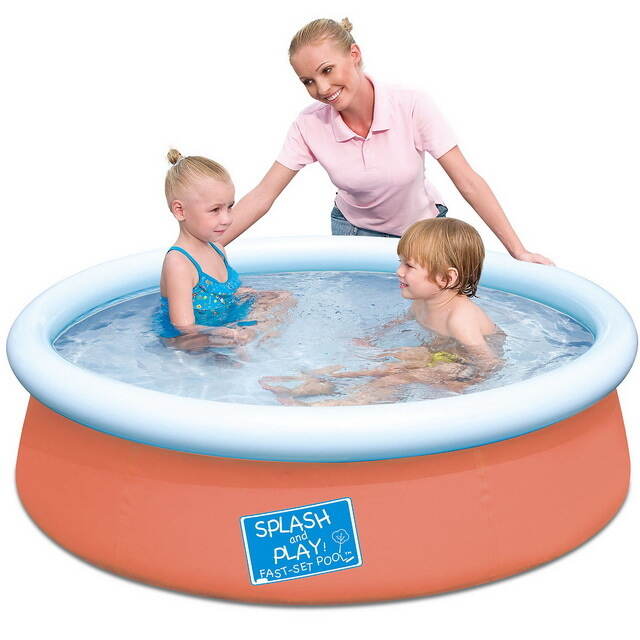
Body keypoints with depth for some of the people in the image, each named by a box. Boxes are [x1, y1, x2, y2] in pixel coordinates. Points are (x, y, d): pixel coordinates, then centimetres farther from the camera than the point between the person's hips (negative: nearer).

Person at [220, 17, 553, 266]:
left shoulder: (411, 106, -27)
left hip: (421, 228, -1)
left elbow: (468, 182, -24)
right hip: (353, 229, 2)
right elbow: (262, 196, -17)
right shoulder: (309, 125, -20)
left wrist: (519, 252, -26)